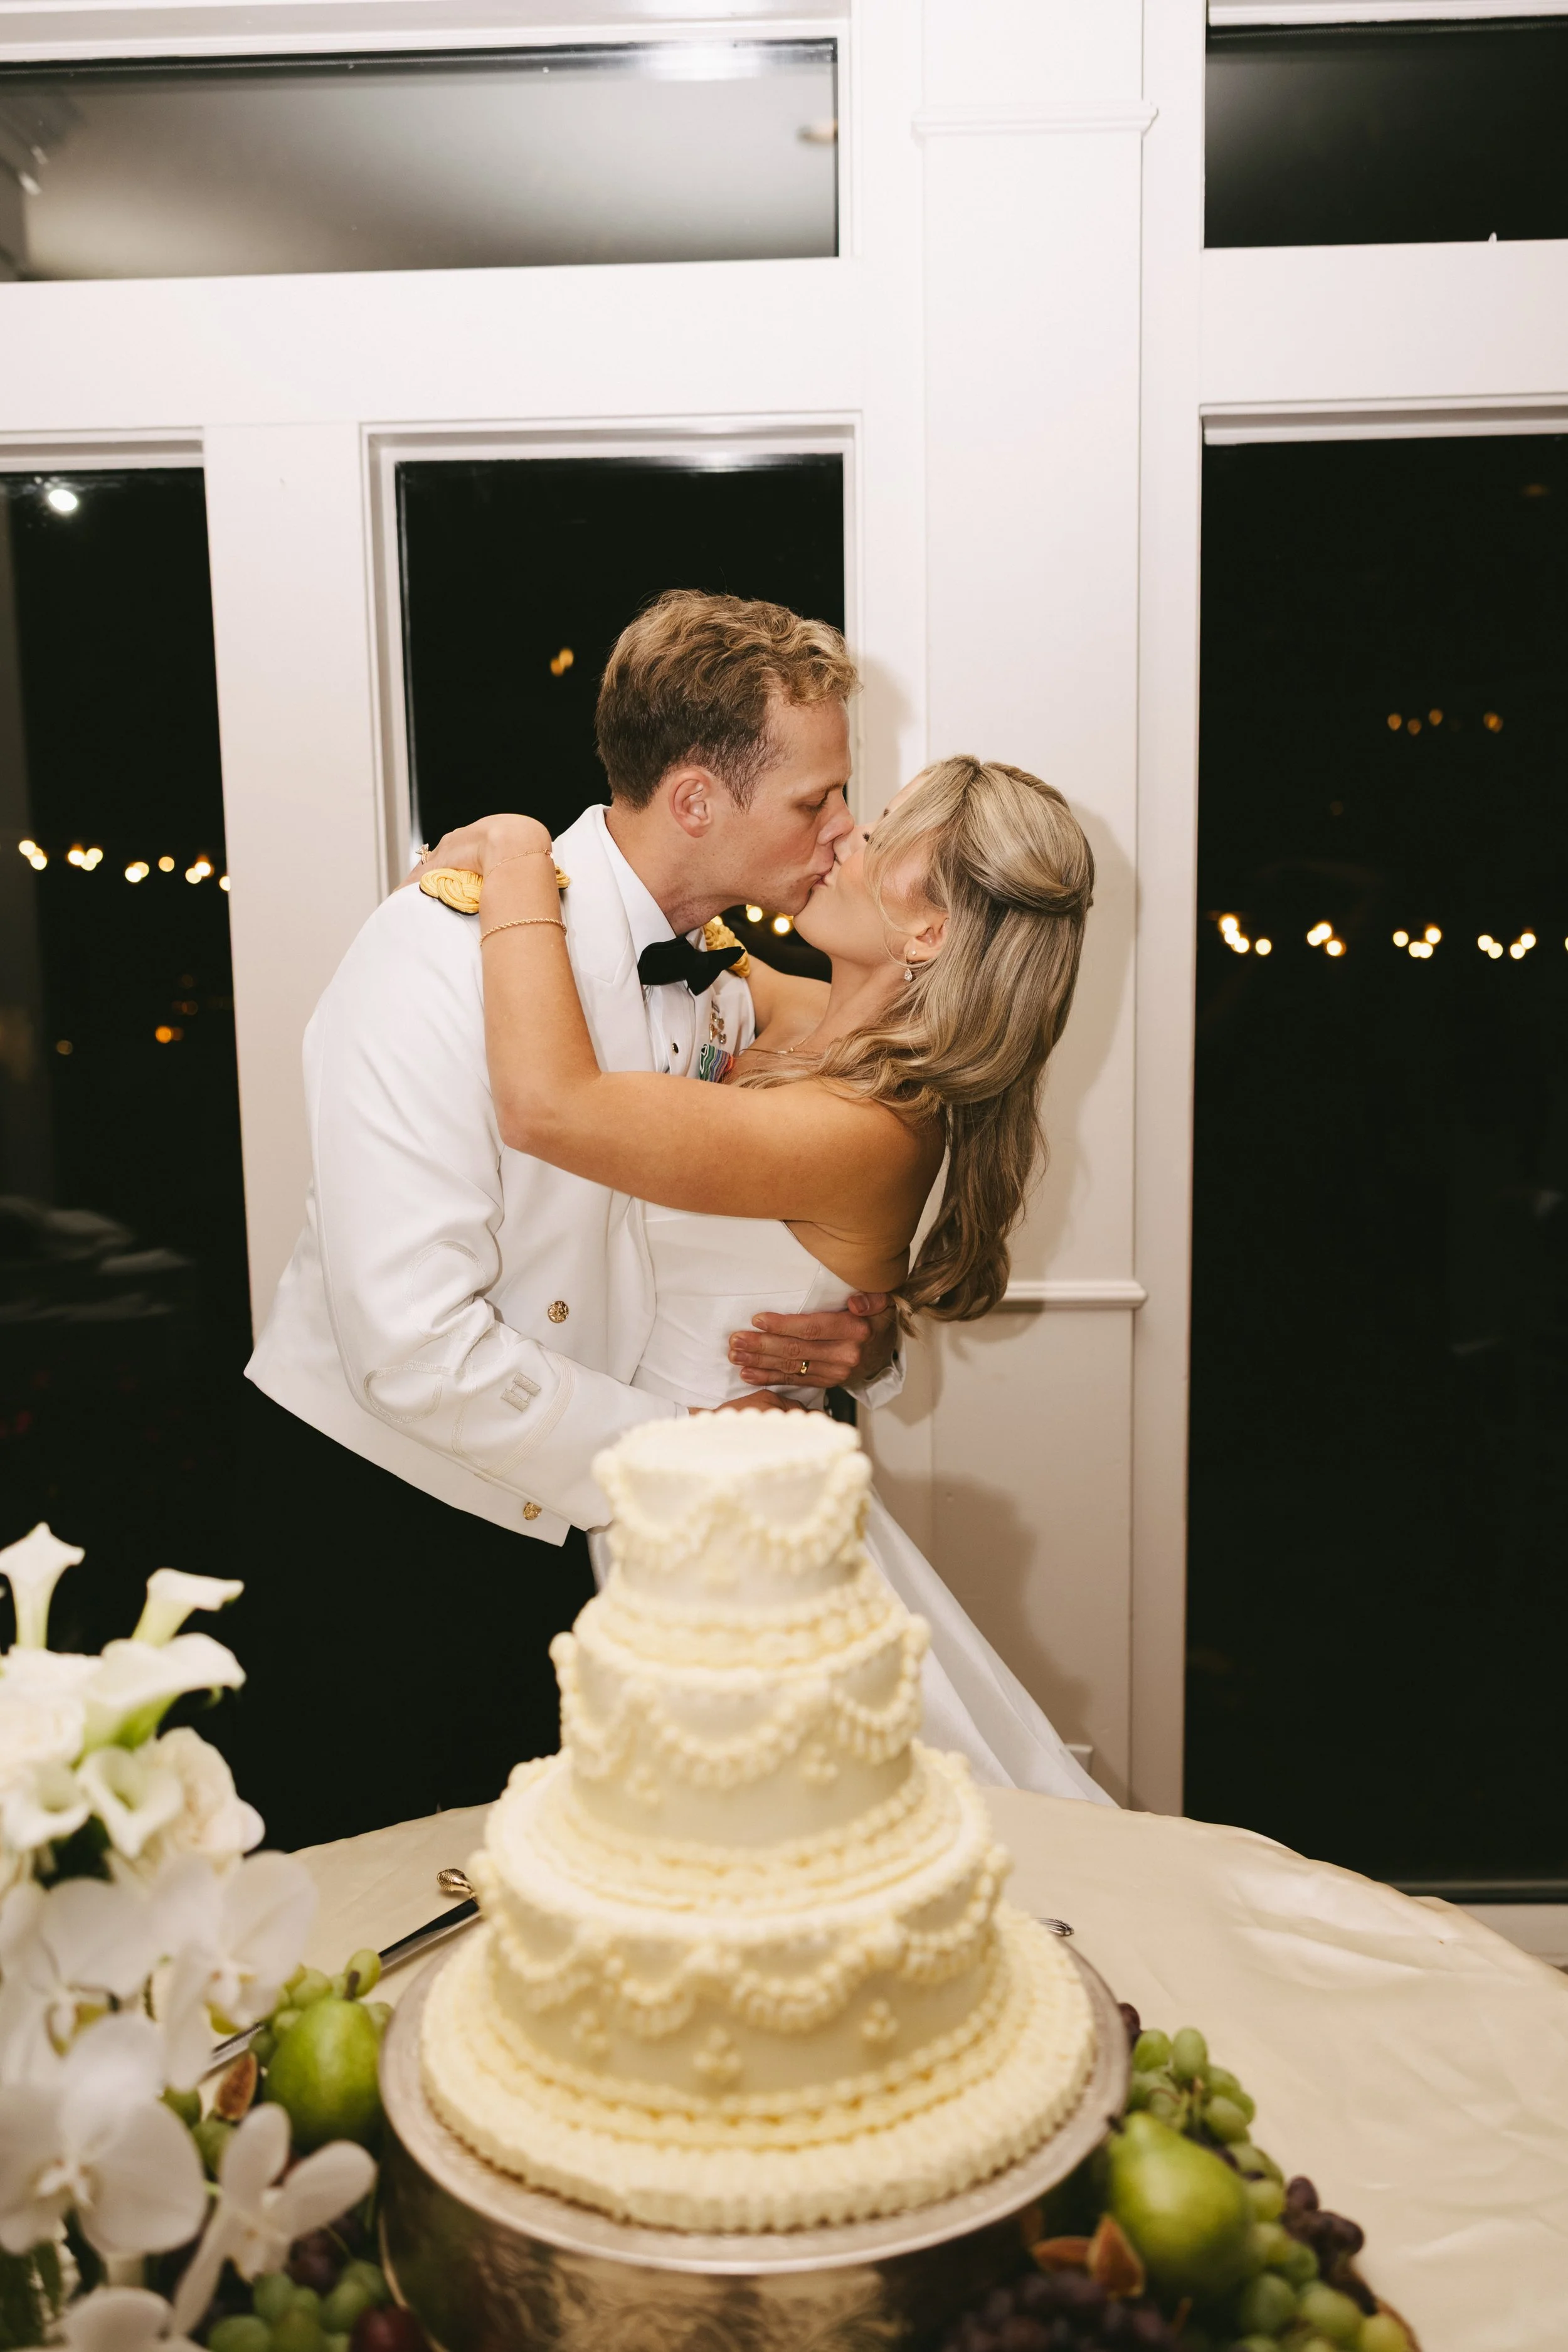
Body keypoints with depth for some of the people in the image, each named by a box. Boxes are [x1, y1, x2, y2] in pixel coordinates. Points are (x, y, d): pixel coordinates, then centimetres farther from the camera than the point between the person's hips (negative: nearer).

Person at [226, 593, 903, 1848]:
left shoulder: (723, 995, 1)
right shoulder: (448, 946, -22)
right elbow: (414, 1345, -29)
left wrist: (866, 1338, -13)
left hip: (572, 1530, 6)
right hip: (375, 1521, -6)